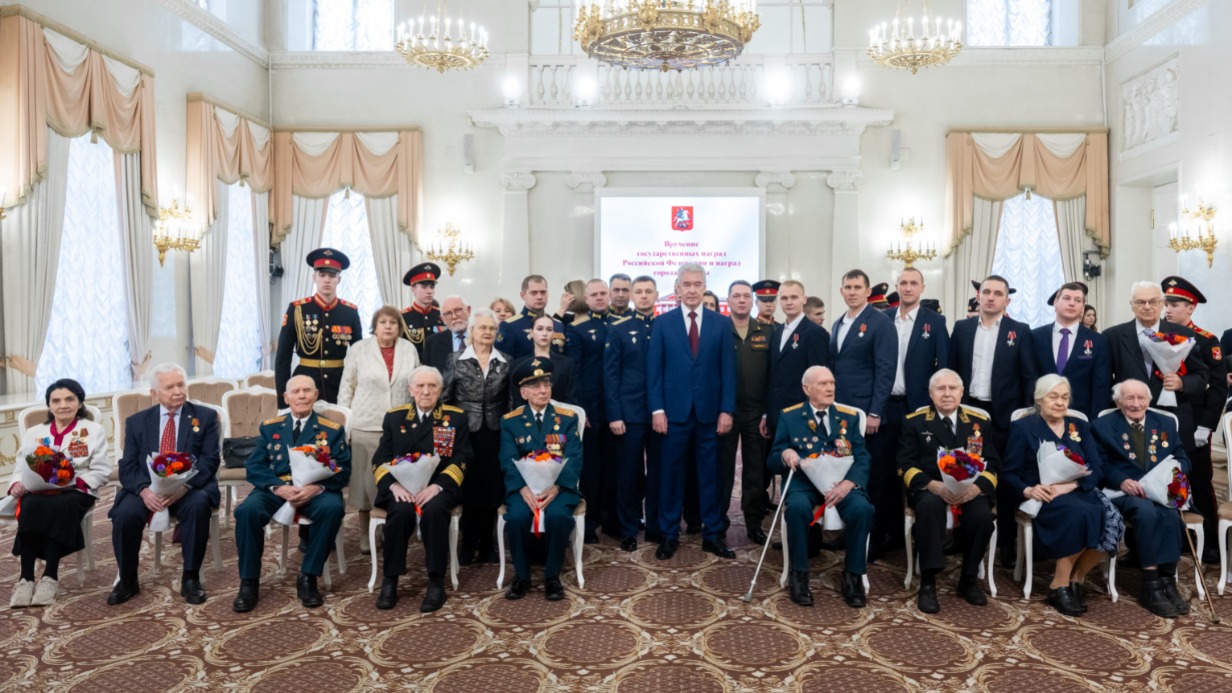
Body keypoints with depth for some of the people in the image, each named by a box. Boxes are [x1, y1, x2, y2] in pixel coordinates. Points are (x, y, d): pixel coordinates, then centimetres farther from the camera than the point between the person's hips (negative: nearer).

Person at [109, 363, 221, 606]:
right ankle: (127, 580, -2)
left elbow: (210, 460, -5)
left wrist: (183, 486, -23)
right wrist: (144, 490, -19)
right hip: (146, 488, 2)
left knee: (198, 505, -34)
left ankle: (190, 578, -17)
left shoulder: (205, 417, 5)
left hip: (190, 488, -2)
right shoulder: (136, 421, 11)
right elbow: (127, 466, 3)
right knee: (125, 513, -28)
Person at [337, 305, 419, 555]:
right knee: (365, 479, 4)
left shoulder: (410, 350, 5)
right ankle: (365, 533, 16)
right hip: (365, 425, -2)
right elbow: (346, 388, 1)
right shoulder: (358, 350, -1)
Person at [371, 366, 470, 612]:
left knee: (434, 509, -34)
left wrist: (437, 485, -17)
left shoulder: (457, 417, 7)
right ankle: (390, 580, -15)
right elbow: (380, 459, 7)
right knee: (401, 511, -31)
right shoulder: (393, 417, 12)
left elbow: (461, 460, -1)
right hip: (400, 486, 1)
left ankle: (436, 582, -21)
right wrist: (394, 484, -13)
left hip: (439, 487, -1)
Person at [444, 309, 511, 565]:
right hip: (465, 432, -1)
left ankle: (486, 543, 21)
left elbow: (511, 400, 5)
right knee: (468, 487, 6)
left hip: (495, 433, 1)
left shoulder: (505, 361, 3)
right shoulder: (456, 359, -2)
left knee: (493, 488, 6)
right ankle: (468, 543, 21)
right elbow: (445, 397, 1)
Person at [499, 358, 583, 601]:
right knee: (516, 516, -30)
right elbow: (508, 461, -4)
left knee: (558, 515, -32)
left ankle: (552, 576, -10)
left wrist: (556, 488, -22)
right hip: (523, 486, 1)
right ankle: (521, 576, -7)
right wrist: (524, 489, -24)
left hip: (559, 486, 0)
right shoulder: (510, 421, 7)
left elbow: (575, 459, -5)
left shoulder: (568, 418, 7)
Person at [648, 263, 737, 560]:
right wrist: (657, 409, -6)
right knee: (671, 473, 7)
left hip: (710, 412, 1)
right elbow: (654, 369, 1)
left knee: (710, 474, 8)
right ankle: (669, 535, 18)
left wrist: (727, 410, -4)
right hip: (674, 411, 0)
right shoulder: (662, 322, 4)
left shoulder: (721, 322, 5)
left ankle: (713, 535, 19)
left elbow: (728, 369, 3)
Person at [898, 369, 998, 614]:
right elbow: (906, 465, -1)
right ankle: (928, 583, -26)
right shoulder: (914, 421, 5)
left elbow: (993, 463, 6)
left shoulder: (980, 421, 11)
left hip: (970, 489, 2)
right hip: (929, 488, -2)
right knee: (929, 506, -36)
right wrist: (934, 485, -20)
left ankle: (969, 579, -4)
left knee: (982, 514, -30)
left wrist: (977, 486, -16)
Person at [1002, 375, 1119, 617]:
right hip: (1043, 496, -4)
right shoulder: (1023, 427, 7)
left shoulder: (1079, 427, 19)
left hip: (1079, 492, 4)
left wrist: (1069, 485, -14)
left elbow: (1096, 469, 6)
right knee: (1081, 513, -35)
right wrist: (1027, 490, -20)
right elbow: (1010, 474, 2)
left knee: (1112, 520, -28)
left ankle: (1075, 579, -8)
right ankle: (1060, 586, -19)